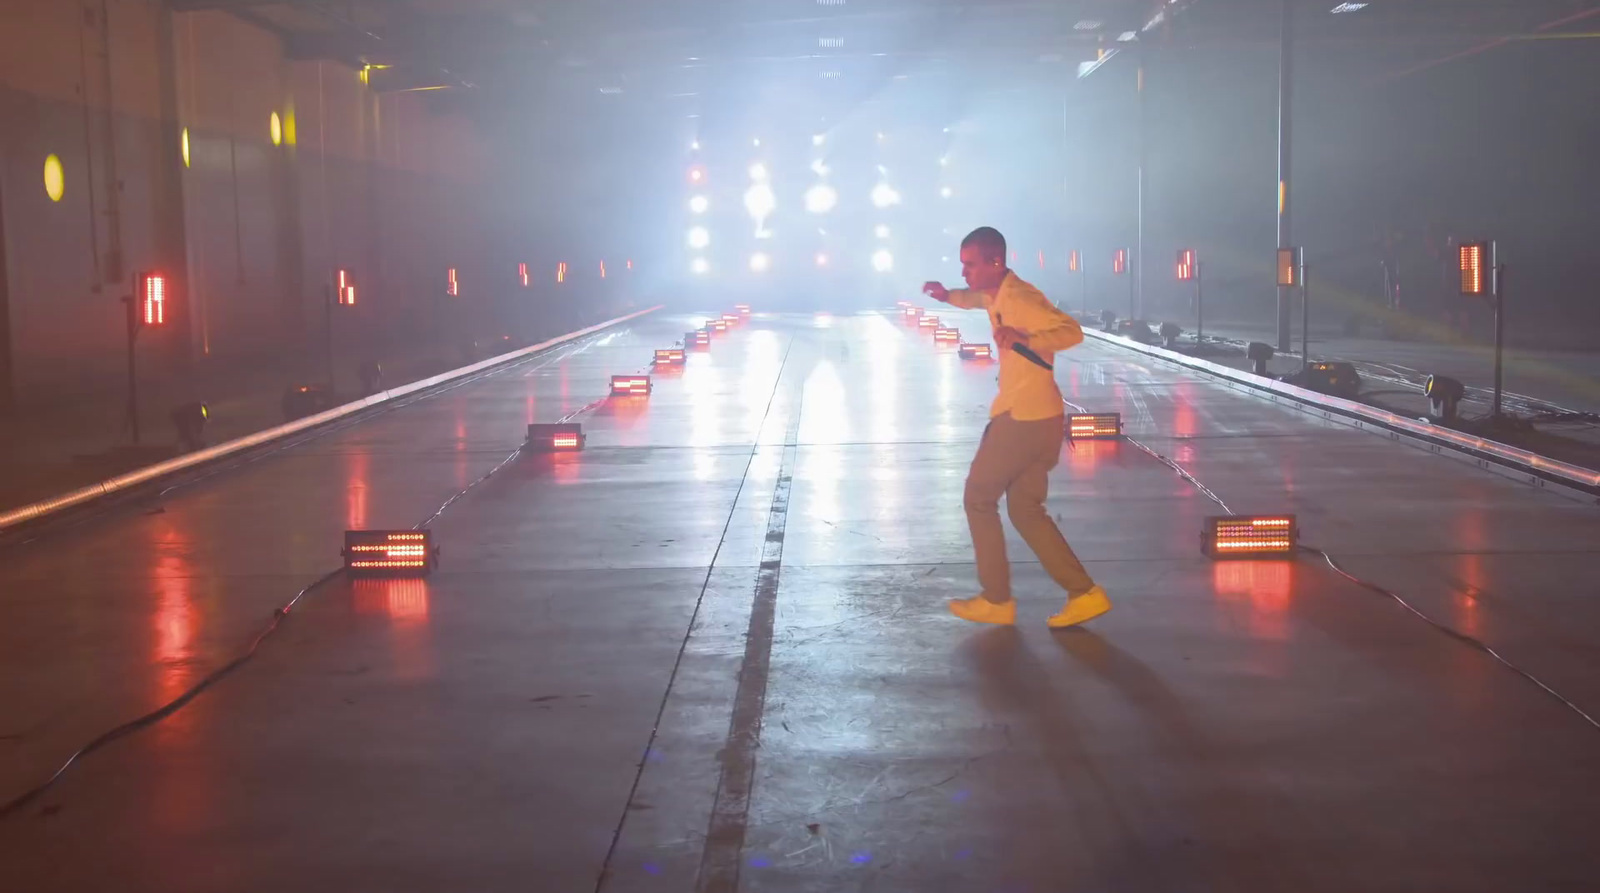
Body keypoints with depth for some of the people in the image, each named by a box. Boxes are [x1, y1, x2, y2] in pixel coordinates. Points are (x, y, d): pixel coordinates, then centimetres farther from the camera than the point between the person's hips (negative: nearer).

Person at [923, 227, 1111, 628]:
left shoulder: (1020, 298, -18)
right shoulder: (997, 295, 12)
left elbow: (1072, 331, -31)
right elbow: (976, 299, 37)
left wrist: (1025, 339, -47)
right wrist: (948, 296, 16)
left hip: (1025, 417, -10)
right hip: (1034, 416, 10)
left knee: (979, 500, 3)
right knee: (1026, 511, 13)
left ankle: (997, 600, 9)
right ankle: (1084, 593, 8)